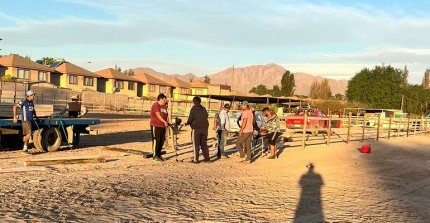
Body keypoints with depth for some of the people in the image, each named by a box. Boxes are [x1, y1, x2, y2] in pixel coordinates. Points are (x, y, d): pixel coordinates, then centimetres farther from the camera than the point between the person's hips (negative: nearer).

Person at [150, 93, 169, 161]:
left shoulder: (164, 106, 16)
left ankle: (159, 154, 19)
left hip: (162, 126, 8)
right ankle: (155, 156, 2)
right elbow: (158, 115, -22)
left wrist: (166, 123, 5)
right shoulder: (155, 105, -10)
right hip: (155, 126, -8)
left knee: (162, 140, 8)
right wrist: (164, 121, -32)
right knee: (156, 140, -5)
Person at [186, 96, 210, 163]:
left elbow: (190, 119, -9)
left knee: (196, 144, 0)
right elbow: (206, 118, 12)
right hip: (204, 128, 5)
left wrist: (187, 123, 11)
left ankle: (196, 159, 0)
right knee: (204, 144, 13)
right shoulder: (204, 109, 9)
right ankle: (207, 158, 13)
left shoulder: (193, 109, -7)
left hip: (196, 128, -5)